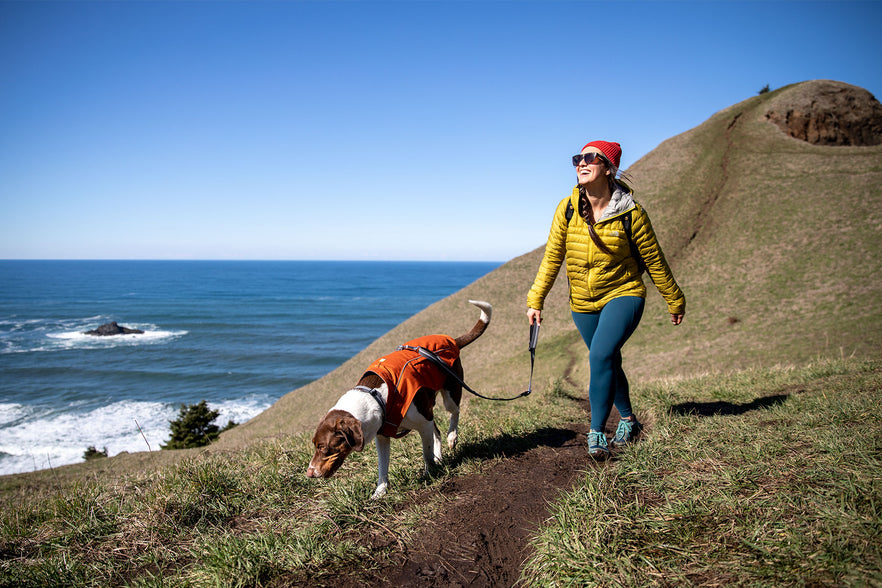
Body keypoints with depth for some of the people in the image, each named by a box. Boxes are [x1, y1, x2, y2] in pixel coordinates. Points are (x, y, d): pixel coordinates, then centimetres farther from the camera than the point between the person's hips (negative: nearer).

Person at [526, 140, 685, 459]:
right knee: (609, 364, 16)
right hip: (583, 303, 4)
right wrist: (535, 300, -4)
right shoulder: (568, 209, -8)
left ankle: (596, 433, -10)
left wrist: (675, 301, 4)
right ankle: (628, 421, 39)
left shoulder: (630, 213, -16)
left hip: (623, 294, -4)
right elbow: (552, 256, -1)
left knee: (601, 356, -24)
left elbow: (654, 261, -5)